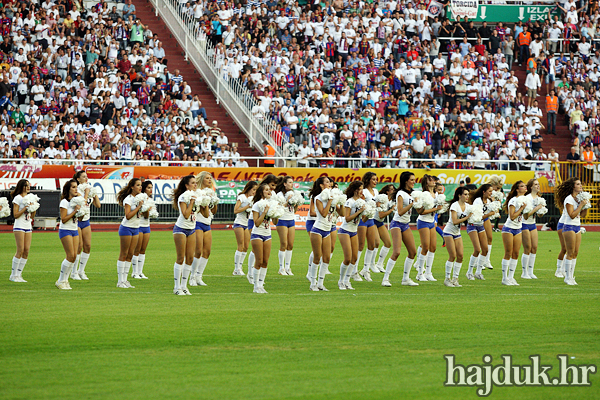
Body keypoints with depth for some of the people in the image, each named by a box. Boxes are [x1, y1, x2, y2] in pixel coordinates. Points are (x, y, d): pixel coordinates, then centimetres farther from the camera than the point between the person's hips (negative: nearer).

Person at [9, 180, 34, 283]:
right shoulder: (18, 198, -5)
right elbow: (15, 215, -11)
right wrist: (26, 207, -16)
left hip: (28, 227, 7)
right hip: (19, 227, -7)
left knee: (26, 251, 0)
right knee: (20, 251, -11)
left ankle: (19, 274, 4)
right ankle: (13, 275, -5)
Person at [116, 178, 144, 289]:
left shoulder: (139, 198, 10)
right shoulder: (128, 199, -13)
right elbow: (128, 216, -22)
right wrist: (139, 206, -20)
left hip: (136, 229, 8)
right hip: (126, 228, -8)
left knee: (130, 255, 7)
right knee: (124, 254, -3)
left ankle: (125, 280, 10)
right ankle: (120, 281, 0)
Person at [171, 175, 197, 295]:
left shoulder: (195, 195, 8)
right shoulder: (183, 198, -13)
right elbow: (186, 215, -23)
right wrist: (192, 201, -19)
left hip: (192, 229, 7)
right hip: (181, 229, -7)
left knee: (190, 258, 3)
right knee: (180, 258, -6)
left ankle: (184, 286, 9)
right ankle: (177, 287, -1)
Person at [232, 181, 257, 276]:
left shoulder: (252, 198, 11)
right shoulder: (242, 197, -10)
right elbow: (235, 211, -19)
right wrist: (248, 206, -21)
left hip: (247, 224, 7)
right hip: (239, 224, -7)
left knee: (246, 247, 2)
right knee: (241, 246, -10)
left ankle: (239, 267, 6)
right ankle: (236, 269, -7)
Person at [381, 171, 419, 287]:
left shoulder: (411, 193, 10)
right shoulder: (401, 194, -13)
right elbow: (400, 212, -22)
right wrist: (412, 204, -24)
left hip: (406, 225, 8)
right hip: (397, 224, -8)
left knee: (413, 252, 6)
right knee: (396, 252, -17)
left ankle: (406, 278, 15)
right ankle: (385, 279, -13)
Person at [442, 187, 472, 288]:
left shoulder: (467, 206, 4)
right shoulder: (455, 205, -17)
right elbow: (455, 221, -24)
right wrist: (467, 217, -25)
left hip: (457, 233, 7)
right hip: (449, 231, -7)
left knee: (460, 256, -2)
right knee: (452, 256, -11)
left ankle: (455, 279, 5)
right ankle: (447, 279, -2)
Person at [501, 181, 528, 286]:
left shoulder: (524, 199, 7)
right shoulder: (513, 201, -17)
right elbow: (512, 216, -23)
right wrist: (522, 208, -20)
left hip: (518, 229, 7)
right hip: (509, 229, -7)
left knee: (515, 254, 4)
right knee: (508, 254, -5)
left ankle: (511, 277, 10)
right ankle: (505, 278, 0)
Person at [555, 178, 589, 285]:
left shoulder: (579, 198, 12)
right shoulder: (569, 199, -12)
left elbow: (583, 215, 13)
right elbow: (572, 215, -19)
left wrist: (586, 205, 0)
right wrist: (581, 205, -16)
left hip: (577, 227, 8)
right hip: (569, 227, -8)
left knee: (575, 253, 6)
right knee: (570, 253, -7)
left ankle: (571, 276, 10)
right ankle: (567, 277, -3)